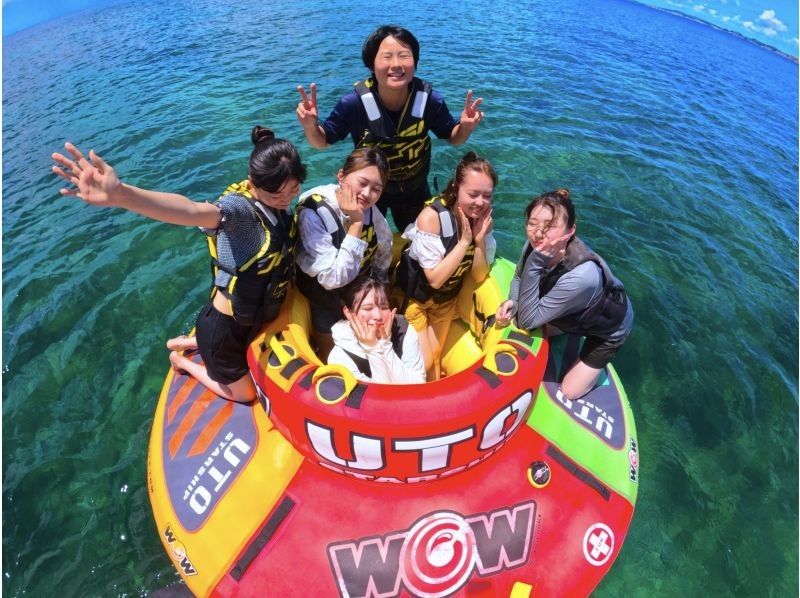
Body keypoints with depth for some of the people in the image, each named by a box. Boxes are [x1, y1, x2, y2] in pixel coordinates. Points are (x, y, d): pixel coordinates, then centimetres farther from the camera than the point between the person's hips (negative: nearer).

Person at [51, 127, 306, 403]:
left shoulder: (279, 205, -7)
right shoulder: (240, 207, -29)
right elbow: (192, 210, -52)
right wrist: (120, 194, -67)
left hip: (250, 320, 7)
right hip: (223, 326, -7)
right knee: (244, 393, 17)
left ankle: (189, 344, 47)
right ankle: (181, 360, 39)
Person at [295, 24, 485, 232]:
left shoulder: (429, 99, -24)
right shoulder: (354, 103, -27)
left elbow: (453, 138, -8)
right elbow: (323, 142, -14)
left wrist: (466, 127, -31)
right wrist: (310, 125, -37)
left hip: (414, 189, 2)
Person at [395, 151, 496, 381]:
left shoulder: (481, 218, -12)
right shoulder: (432, 216, -29)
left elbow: (479, 276, -9)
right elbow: (435, 278, -29)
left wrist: (480, 239, -22)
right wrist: (464, 241, -30)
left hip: (447, 297, 5)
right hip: (414, 296, -5)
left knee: (435, 357, 19)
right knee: (422, 363, -2)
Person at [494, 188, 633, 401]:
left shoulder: (581, 276, -46)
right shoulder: (535, 245, -28)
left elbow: (527, 321, -38)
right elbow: (519, 278, -4)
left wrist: (535, 263, -48)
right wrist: (511, 302, -26)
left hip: (610, 326, -5)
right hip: (575, 313, 5)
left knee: (568, 393, 3)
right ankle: (576, 331, 26)